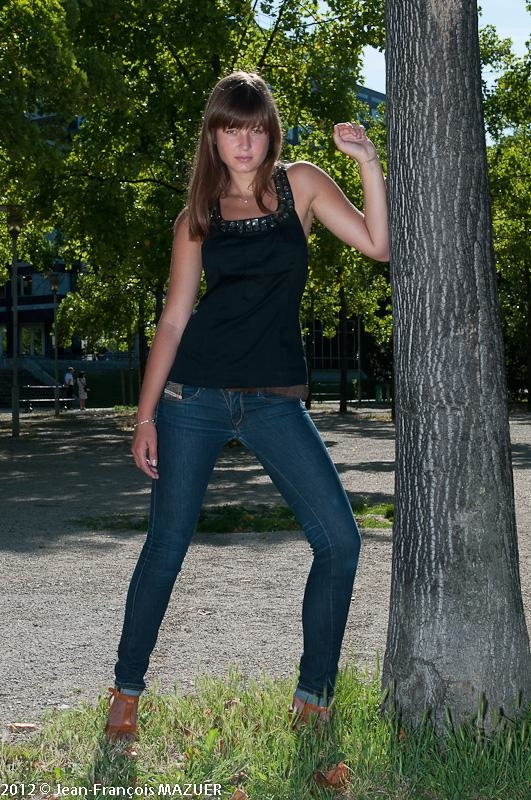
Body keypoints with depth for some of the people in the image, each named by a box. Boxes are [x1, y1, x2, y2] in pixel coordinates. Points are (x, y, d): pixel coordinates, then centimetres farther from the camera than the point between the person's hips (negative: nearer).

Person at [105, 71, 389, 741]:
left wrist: (368, 161, -12)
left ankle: (313, 696, 6)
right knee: (166, 546, 3)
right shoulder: (197, 217, 6)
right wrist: (145, 416, 0)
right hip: (195, 395, 0)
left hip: (276, 400, 1)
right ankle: (126, 692, 22)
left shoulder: (300, 184, 7)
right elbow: (173, 320, 5)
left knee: (338, 540, -11)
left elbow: (378, 244, -3)